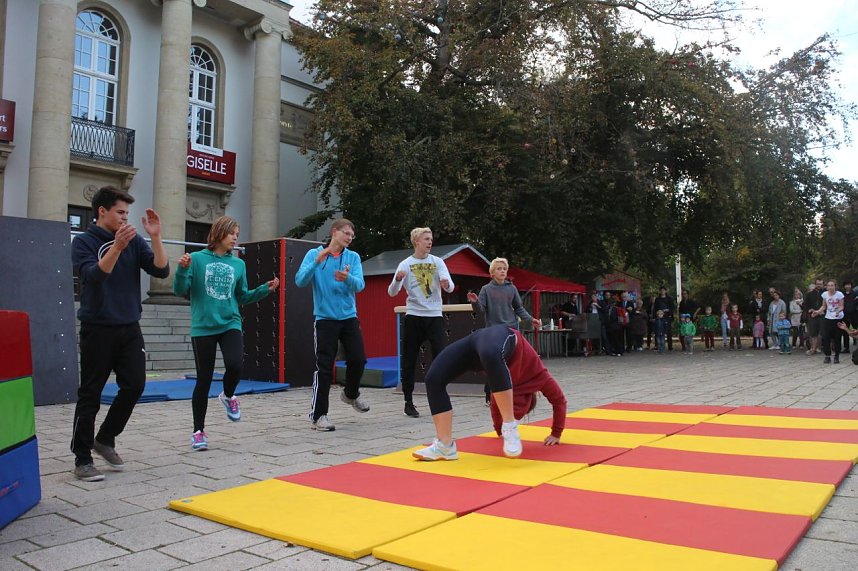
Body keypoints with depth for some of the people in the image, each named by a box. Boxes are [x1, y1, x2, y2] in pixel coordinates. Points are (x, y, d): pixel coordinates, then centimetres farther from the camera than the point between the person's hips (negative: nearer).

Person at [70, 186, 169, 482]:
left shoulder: (134, 241, 7)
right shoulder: (83, 241, -4)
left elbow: (161, 270, -3)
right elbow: (93, 275, -21)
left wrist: (155, 236, -14)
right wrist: (116, 247, -34)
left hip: (130, 328, 4)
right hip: (97, 329, -4)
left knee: (134, 385, 1)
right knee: (90, 394, 1)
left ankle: (105, 439, 23)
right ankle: (82, 459, 13)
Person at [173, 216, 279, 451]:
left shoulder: (238, 264, 8)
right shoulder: (197, 259, -3)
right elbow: (180, 291, -5)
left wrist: (265, 289, 3)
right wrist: (183, 269, -21)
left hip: (230, 325, 2)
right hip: (203, 327, -2)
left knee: (234, 366, -21)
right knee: (204, 379, 3)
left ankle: (228, 396, 16)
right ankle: (198, 431, 20)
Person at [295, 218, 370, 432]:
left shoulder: (353, 257, 4)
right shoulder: (314, 254, -1)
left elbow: (360, 285, -8)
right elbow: (300, 281, -12)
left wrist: (347, 277, -30)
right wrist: (317, 262, -26)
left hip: (349, 317, 3)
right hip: (325, 318, -3)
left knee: (358, 359, 2)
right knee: (324, 366, -6)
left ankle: (351, 394, 33)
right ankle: (318, 415, 4)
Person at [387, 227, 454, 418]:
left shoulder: (437, 262, 5)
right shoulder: (406, 264, 1)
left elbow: (450, 287, -5)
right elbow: (392, 292, -6)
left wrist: (447, 284, -30)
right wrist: (397, 279, -27)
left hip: (435, 316, 1)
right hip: (413, 316, -1)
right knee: (409, 361, 3)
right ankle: (409, 402, 14)